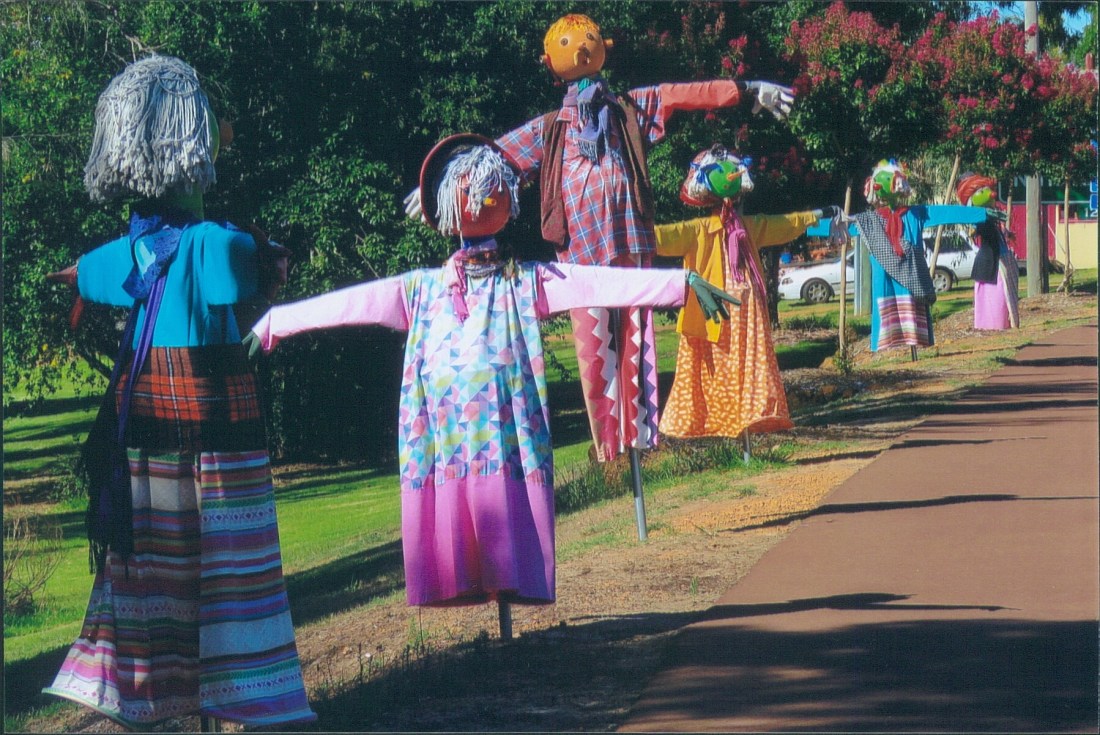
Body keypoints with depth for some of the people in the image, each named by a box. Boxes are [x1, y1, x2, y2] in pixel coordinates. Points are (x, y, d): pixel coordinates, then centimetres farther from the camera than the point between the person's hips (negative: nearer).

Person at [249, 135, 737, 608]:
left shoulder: (527, 283, 10)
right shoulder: (421, 290, 16)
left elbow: (602, 283, 1)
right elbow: (348, 303, 15)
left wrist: (683, 282, -9)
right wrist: (272, 324, 13)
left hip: (506, 430, -2)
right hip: (443, 437, 2)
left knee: (507, 507, -12)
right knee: (446, 512, -8)